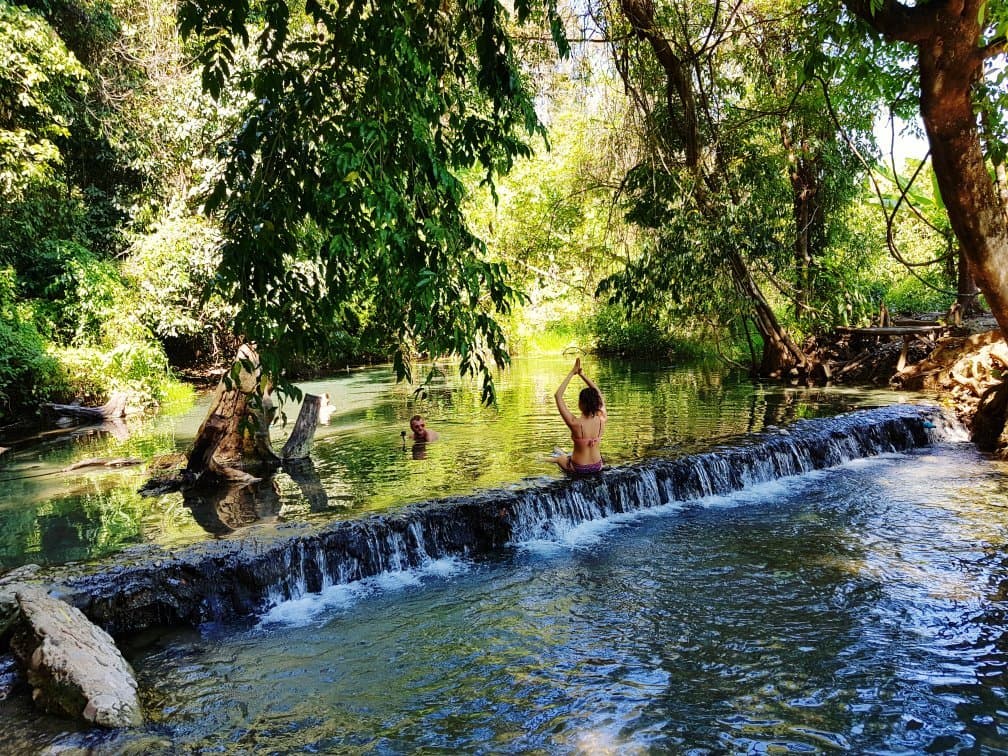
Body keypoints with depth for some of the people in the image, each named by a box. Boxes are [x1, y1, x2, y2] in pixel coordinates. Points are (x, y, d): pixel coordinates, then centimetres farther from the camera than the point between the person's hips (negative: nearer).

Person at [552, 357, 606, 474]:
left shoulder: (575, 424, -28)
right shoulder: (602, 420, -17)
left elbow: (558, 396, -21)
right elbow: (599, 394, -2)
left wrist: (572, 373, -19)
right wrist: (582, 374, -4)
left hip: (578, 469, -3)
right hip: (597, 467, 3)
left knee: (559, 458, 32)